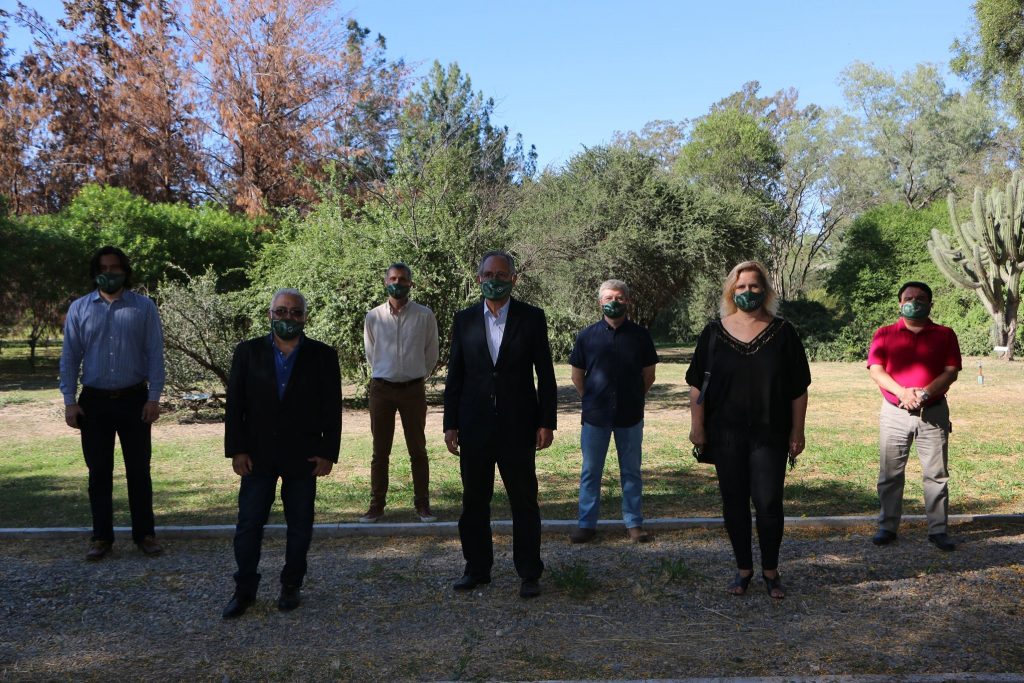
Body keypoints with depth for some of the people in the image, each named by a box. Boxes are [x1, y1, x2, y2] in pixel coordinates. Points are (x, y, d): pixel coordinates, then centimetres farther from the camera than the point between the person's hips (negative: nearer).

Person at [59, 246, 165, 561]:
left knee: (139, 470, 6)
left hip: (134, 400, -1)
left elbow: (155, 354, -2)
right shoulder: (79, 308, 5)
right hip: (94, 402, 2)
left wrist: (154, 397, -8)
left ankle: (144, 534, 17)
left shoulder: (144, 307, 1)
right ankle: (102, 537, 19)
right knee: (99, 472, 8)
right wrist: (69, 401, -2)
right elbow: (69, 356, 5)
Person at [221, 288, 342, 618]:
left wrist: (328, 453, -5)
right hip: (258, 455, 1)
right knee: (249, 523, 3)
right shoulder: (248, 352, 2)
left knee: (300, 526, 8)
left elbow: (333, 409, 0)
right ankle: (244, 589, 16)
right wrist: (236, 450, -5)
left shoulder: (323, 356, 0)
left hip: (303, 456, 0)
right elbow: (234, 405, 1)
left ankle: (291, 586, 22)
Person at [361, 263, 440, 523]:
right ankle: (377, 505, 15)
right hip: (382, 389, 1)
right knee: (380, 450, 7)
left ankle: (422, 504, 13)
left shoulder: (425, 316, -3)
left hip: (413, 389, -1)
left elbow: (431, 354, 7)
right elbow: (370, 354, 13)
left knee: (418, 449, 5)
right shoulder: (373, 317, 0)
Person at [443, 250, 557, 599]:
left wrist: (547, 422, -5)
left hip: (518, 426, -2)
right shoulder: (464, 319, 5)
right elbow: (455, 375, 7)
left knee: (524, 501, 5)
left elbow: (545, 374, 0)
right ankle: (477, 568, 25)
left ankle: (529, 573, 17)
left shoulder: (532, 318, 0)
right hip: (474, 426, 2)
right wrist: (450, 424, 3)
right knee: (474, 501, 11)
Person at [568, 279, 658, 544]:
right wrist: (593, 401, 7)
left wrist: (632, 400, 9)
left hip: (630, 417, 0)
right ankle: (587, 524, 16)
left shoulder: (640, 336, 0)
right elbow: (577, 376, 8)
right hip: (595, 416, 0)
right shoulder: (587, 335, 0)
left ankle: (634, 523, 18)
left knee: (631, 472, 9)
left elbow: (649, 376, 8)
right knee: (590, 472, 7)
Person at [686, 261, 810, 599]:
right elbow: (697, 384, 4)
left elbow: (798, 389, 3)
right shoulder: (714, 333, 3)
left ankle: (771, 570, 18)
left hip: (769, 434, -1)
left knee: (768, 502, -2)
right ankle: (743, 568, 24)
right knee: (734, 502, 8)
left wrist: (797, 432, 0)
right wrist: (697, 426, -1)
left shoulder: (782, 333, 2)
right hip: (726, 435, 1)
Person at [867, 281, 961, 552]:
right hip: (894, 414, 0)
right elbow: (876, 370, -5)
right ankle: (888, 527, 16)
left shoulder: (945, 335, 6)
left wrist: (925, 393, -19)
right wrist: (902, 392, -21)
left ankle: (938, 530, 13)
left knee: (936, 474, 4)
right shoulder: (884, 334, 5)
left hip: (933, 414, 0)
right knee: (890, 474, 6)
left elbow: (951, 372, -3)